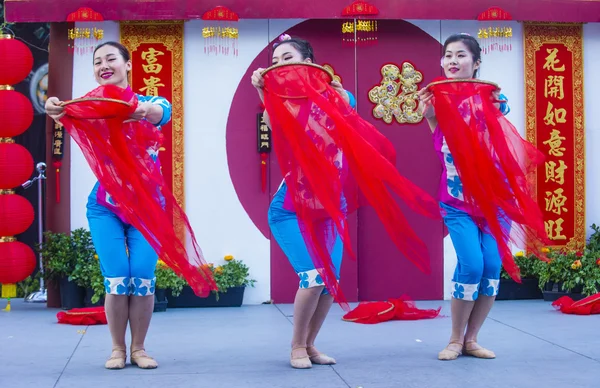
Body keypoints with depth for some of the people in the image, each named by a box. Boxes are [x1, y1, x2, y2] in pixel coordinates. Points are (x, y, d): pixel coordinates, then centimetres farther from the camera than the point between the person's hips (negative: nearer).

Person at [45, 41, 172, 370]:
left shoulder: (149, 102, -3)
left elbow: (162, 112, -28)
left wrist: (145, 111, -54)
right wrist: (56, 110, -49)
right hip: (105, 207, 0)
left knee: (143, 277, -7)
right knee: (116, 279, -6)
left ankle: (138, 348, 10)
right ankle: (118, 348, 11)